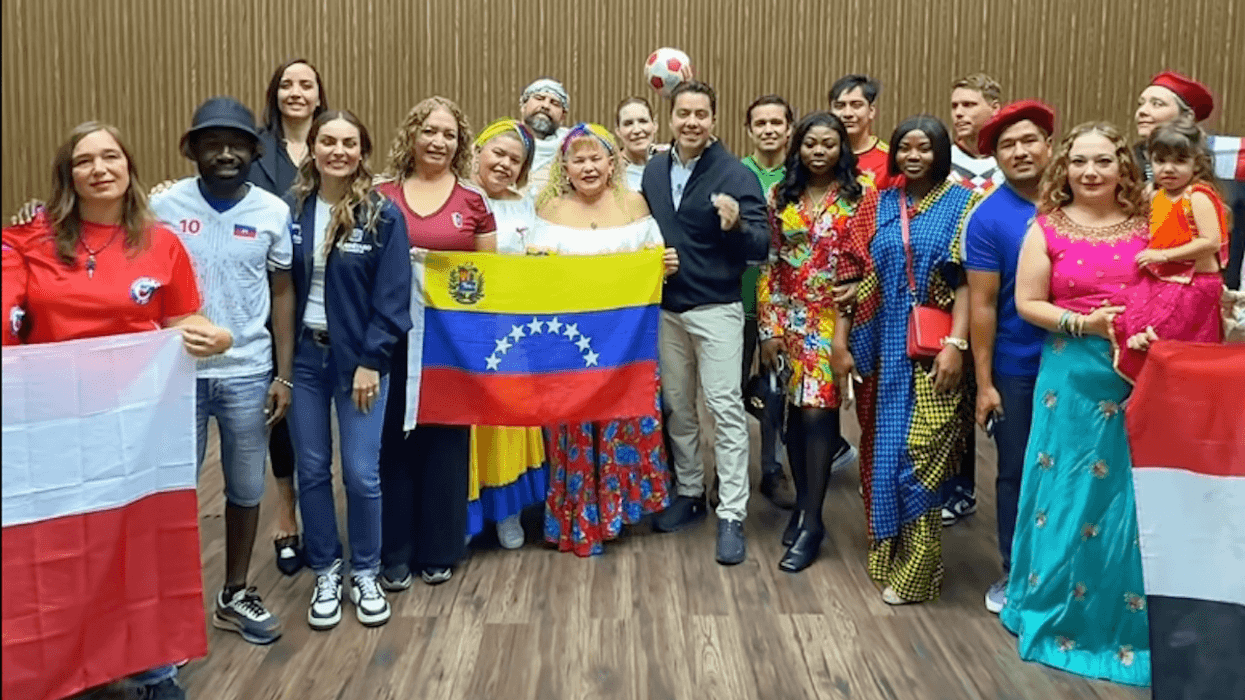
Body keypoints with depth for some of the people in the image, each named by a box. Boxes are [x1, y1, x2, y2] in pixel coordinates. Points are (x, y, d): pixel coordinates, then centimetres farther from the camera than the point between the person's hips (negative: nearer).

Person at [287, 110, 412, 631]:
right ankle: (325, 573, 25)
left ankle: (365, 574, 21)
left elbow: (392, 298, -8)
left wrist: (371, 361, -12)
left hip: (359, 357, -2)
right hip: (303, 355, 3)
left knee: (361, 472, 1)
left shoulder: (383, 215, -6)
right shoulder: (292, 210, 1)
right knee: (312, 469, 9)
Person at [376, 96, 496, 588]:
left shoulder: (473, 201, 4)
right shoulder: (381, 197, 3)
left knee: (446, 438, 7)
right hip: (395, 334, 0)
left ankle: (439, 550, 21)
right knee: (394, 439, 4)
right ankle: (395, 553, 17)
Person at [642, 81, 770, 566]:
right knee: (676, 407, 14)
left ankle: (731, 516, 3)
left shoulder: (735, 174, -11)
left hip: (716, 310, -5)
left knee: (725, 410, -3)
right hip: (665, 308, 6)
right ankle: (690, 493, 30)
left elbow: (761, 247, -16)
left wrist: (737, 225, -35)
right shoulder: (653, 171, 6)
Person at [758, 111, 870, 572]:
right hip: (790, 319, 4)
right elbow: (769, 264, 6)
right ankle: (804, 504, 25)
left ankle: (812, 522, 2)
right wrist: (769, 327, 2)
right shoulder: (780, 196, 6)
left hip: (836, 319, -3)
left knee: (818, 411, -8)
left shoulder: (859, 195, -3)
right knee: (796, 411, 9)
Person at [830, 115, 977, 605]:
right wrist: (839, 340, 1)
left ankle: (916, 568, 7)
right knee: (882, 447, 10)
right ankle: (886, 552, 25)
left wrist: (956, 344, -15)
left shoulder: (961, 204, 0)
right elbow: (852, 273, 6)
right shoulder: (877, 206, 9)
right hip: (882, 346, 4)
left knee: (918, 452, -5)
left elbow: (967, 281, -6)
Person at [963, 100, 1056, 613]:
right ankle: (1015, 572, 27)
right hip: (1017, 369, -2)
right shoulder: (988, 217, -8)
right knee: (1017, 473, 11)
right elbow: (982, 304, -9)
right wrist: (984, 382, -10)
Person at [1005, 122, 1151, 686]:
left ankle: (1132, 623, 22)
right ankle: (1060, 612, 24)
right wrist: (1081, 324, -15)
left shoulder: (1145, 227, 5)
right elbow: (1027, 303, -1)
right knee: (1068, 495, 6)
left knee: (1133, 499, 4)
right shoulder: (1047, 228, 1)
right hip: (1072, 377, -1)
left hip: (1139, 378, 1)